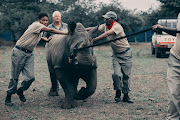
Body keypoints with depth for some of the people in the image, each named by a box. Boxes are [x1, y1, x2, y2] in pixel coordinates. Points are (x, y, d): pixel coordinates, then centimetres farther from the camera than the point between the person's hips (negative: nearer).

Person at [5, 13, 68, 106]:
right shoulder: (36, 25, -15)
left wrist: (46, 39, 26)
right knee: (15, 77, -2)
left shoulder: (40, 30, 12)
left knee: (30, 77, -6)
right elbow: (50, 30, -25)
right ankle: (8, 97, 12)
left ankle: (20, 91, 20)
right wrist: (65, 33, -25)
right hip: (19, 52, -8)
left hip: (29, 54, 8)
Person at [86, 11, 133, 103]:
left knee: (126, 75, 0)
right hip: (115, 54, 5)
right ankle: (118, 93, 7)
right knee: (117, 74, -11)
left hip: (125, 54, -5)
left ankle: (126, 95, 11)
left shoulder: (117, 26, -22)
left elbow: (107, 34, -34)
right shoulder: (105, 26, 0)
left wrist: (94, 39, -39)